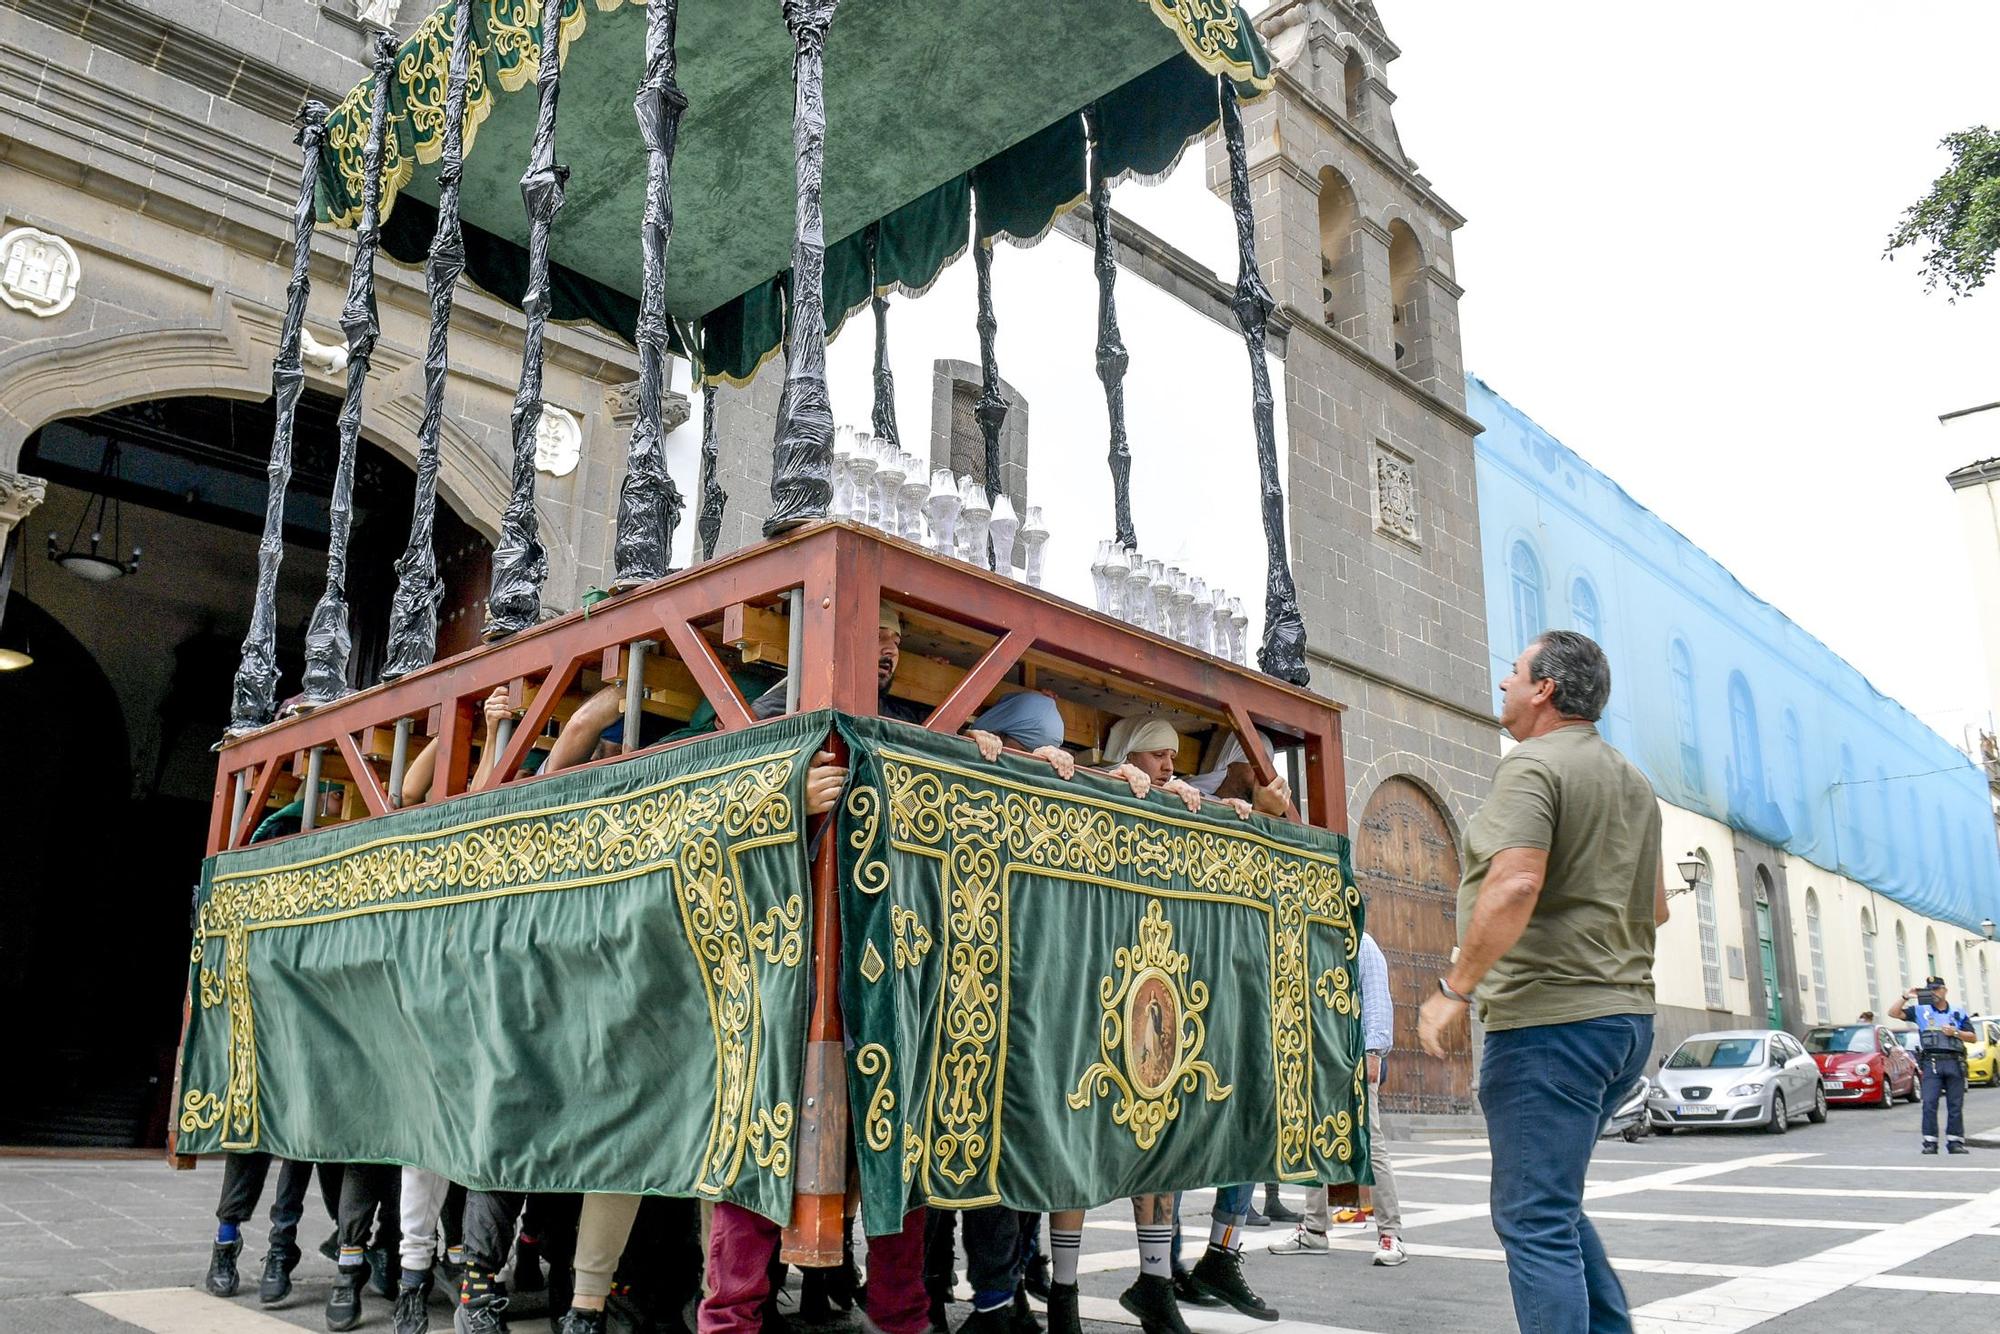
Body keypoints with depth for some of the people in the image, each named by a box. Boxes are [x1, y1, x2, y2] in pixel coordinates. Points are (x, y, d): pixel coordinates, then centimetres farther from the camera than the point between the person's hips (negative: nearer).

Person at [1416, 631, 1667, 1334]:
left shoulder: (1532, 765, -12)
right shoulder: (1632, 780, 17)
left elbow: (1515, 886, -25)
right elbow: (1656, 903, 22)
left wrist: (1453, 988, -19)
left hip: (1550, 1019, -10)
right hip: (1624, 1013, 10)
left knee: (1534, 1218, -4)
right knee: (1553, 1203, 21)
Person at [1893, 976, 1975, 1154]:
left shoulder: (1958, 1013, 13)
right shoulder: (1920, 1011, 10)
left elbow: (1973, 1038, 13)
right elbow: (1894, 1013, 4)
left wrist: (1955, 1033, -4)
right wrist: (1905, 997, -7)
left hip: (1955, 1062, 1)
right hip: (1931, 1062, -1)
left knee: (1955, 1105, 3)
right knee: (1929, 1104, -7)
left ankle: (1955, 1142, 10)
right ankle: (1930, 1142, -5)